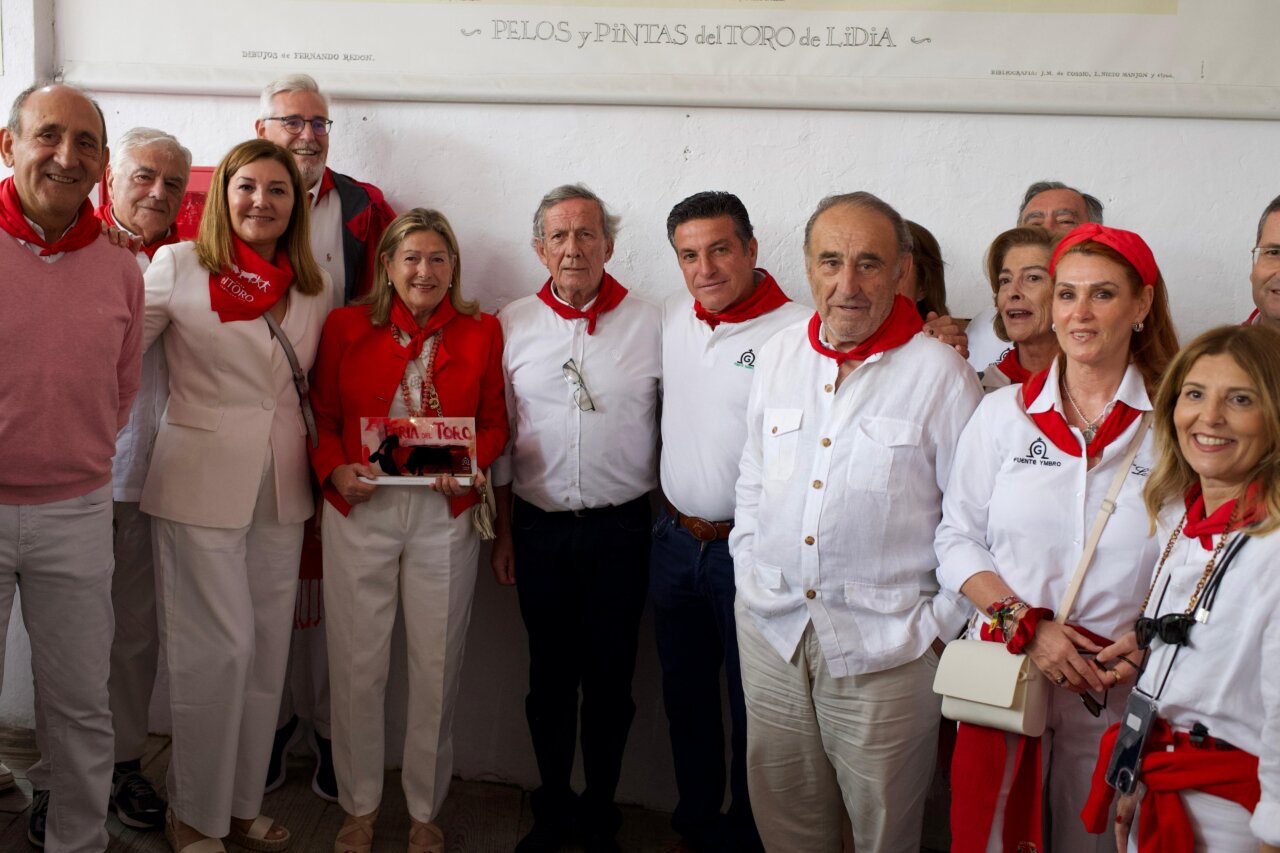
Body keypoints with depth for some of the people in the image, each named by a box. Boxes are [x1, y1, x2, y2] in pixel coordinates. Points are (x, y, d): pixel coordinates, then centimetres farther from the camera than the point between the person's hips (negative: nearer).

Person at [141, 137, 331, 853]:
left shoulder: (316, 284, 8)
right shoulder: (179, 265, -4)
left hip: (284, 489, 5)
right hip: (202, 482, -4)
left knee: (268, 649, 10)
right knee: (219, 649, -2)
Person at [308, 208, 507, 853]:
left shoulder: (482, 333, 4)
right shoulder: (346, 327, 4)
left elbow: (495, 423, 6)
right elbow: (322, 416, 7)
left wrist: (471, 467, -13)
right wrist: (335, 469, -11)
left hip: (444, 515, 0)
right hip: (360, 511, 0)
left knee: (436, 667, 8)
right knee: (357, 664, 7)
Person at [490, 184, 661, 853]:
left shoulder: (650, 325, -2)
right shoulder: (513, 324, 3)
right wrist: (503, 534, 7)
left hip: (620, 528, -1)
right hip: (539, 527, 2)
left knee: (610, 679, 8)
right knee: (549, 677, 12)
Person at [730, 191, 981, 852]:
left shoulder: (939, 372, -9)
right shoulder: (777, 355, 6)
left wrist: (939, 625, -7)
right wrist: (749, 574, 9)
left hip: (885, 643, -4)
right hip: (771, 626, 4)